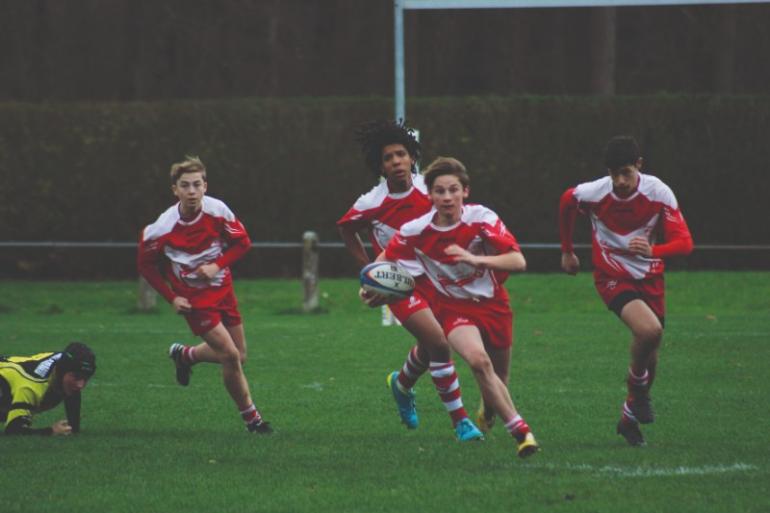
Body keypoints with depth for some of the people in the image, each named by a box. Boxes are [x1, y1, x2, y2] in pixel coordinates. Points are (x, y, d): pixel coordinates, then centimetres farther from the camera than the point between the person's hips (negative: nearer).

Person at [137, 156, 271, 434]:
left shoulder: (217, 211, -15)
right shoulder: (162, 229, -21)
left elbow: (242, 242, -1)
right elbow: (145, 265, -5)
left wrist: (217, 265, -17)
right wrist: (171, 298, -10)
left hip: (222, 288, 5)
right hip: (193, 298, -4)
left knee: (238, 356, 12)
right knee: (231, 356, -13)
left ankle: (185, 355, 40)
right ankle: (250, 417, 4)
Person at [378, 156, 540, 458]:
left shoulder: (482, 219, -19)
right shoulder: (415, 231, -15)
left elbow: (518, 262, -26)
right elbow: (384, 262, 2)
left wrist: (474, 259, -40)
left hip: (492, 304, 1)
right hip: (453, 307, -1)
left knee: (498, 374, 14)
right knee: (478, 360, -30)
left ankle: (489, 407, 53)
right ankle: (519, 431, -24)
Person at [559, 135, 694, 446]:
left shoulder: (658, 193, -18)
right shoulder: (592, 194, -18)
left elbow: (684, 242, -22)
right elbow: (566, 203, 6)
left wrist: (652, 251, -43)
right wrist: (567, 252, 18)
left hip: (649, 277, 3)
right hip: (612, 277, -3)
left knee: (650, 353, 7)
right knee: (649, 330, -29)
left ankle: (630, 417, 32)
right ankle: (638, 385, 1)